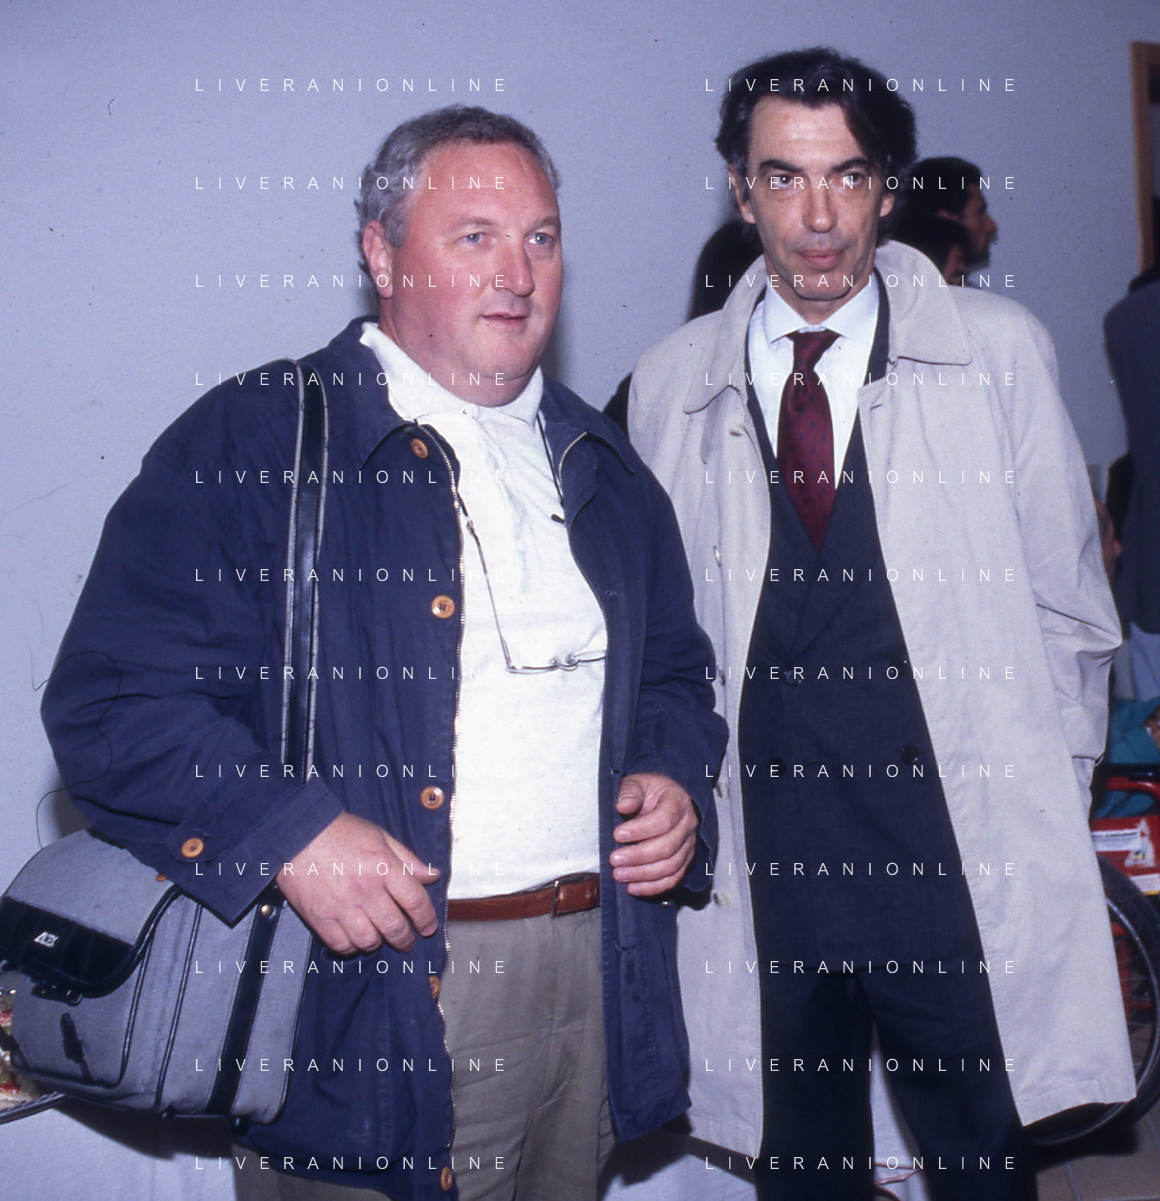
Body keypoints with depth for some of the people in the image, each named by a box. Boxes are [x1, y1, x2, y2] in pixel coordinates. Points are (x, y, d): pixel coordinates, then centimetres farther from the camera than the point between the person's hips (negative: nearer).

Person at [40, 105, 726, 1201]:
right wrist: (288, 832, -23)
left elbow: (676, 669, 23)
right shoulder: (247, 442, -7)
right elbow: (109, 696, -12)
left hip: (594, 981, 6)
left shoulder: (601, 465, 12)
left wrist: (678, 782, 3)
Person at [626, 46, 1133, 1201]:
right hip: (761, 876, 2)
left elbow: (1067, 607, 6)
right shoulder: (669, 383, 4)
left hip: (960, 872, -1)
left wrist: (1045, 819, 5)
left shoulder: (997, 351, 0)